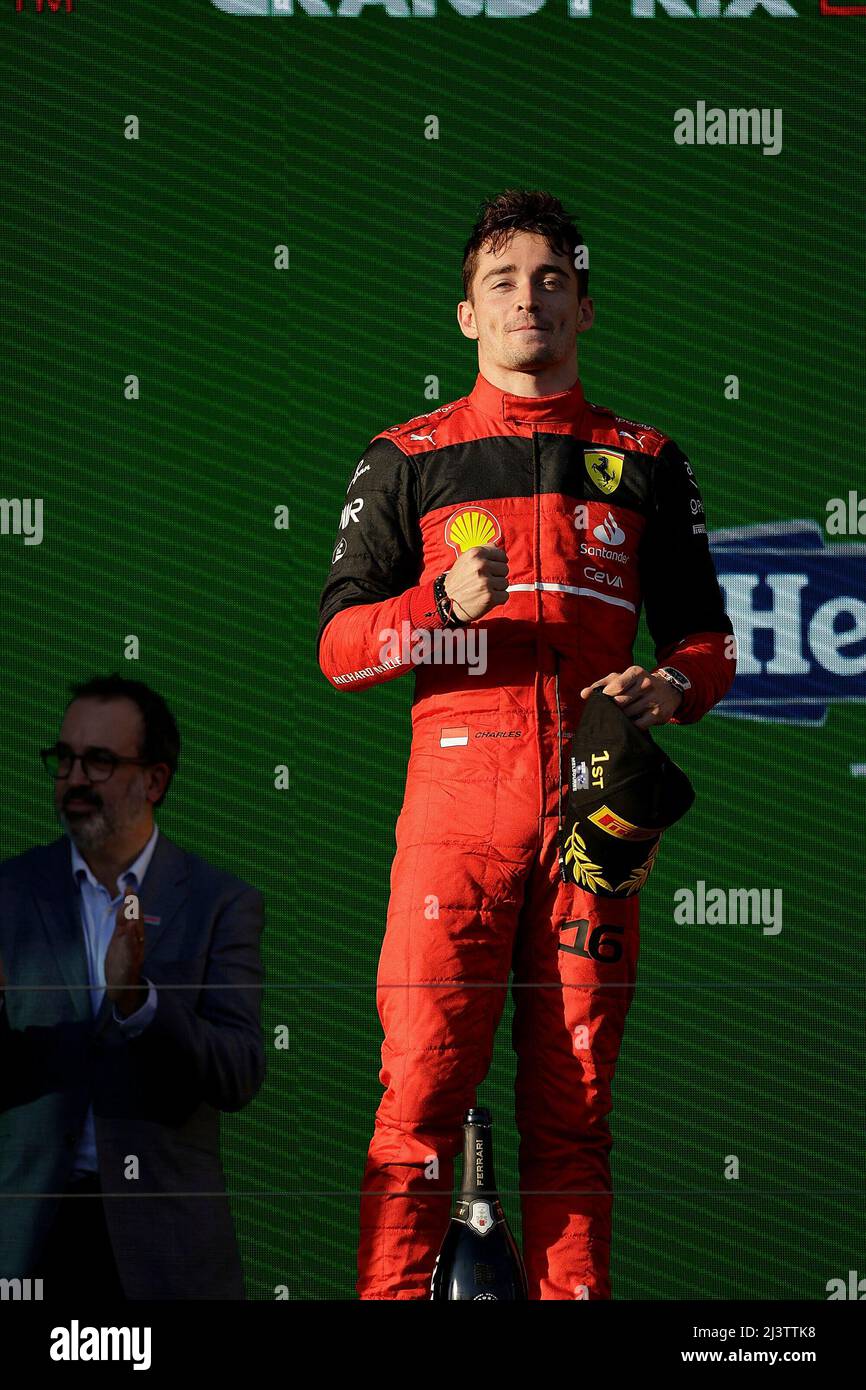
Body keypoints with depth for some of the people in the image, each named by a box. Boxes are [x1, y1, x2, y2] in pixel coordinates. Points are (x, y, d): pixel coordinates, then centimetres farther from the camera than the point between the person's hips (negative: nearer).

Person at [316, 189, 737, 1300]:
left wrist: (668, 686, -3)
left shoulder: (645, 464, 17)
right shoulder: (406, 460, 11)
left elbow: (707, 637, 20)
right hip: (458, 802, -2)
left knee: (572, 1102, 3)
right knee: (424, 1084, -11)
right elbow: (339, 644, 6)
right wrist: (447, 607, -13)